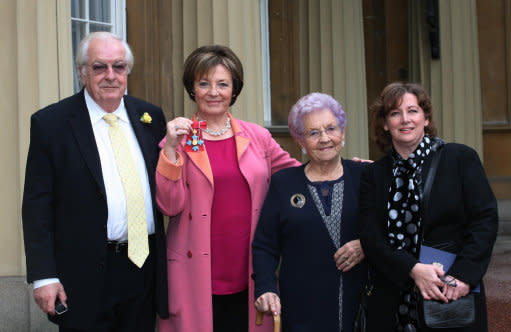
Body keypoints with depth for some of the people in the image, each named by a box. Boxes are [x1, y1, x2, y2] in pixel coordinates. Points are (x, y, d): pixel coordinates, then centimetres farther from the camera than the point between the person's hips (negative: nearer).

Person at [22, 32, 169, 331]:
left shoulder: (150, 117, 8)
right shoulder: (50, 123, -4)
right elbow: (37, 206, -6)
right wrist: (43, 276, -11)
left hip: (145, 270, 4)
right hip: (85, 275, -4)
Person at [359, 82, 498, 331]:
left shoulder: (461, 158, 2)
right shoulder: (373, 175, 7)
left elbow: (485, 219, -4)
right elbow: (371, 238, -1)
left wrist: (463, 275, -16)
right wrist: (413, 270, -16)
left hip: (455, 297, -1)